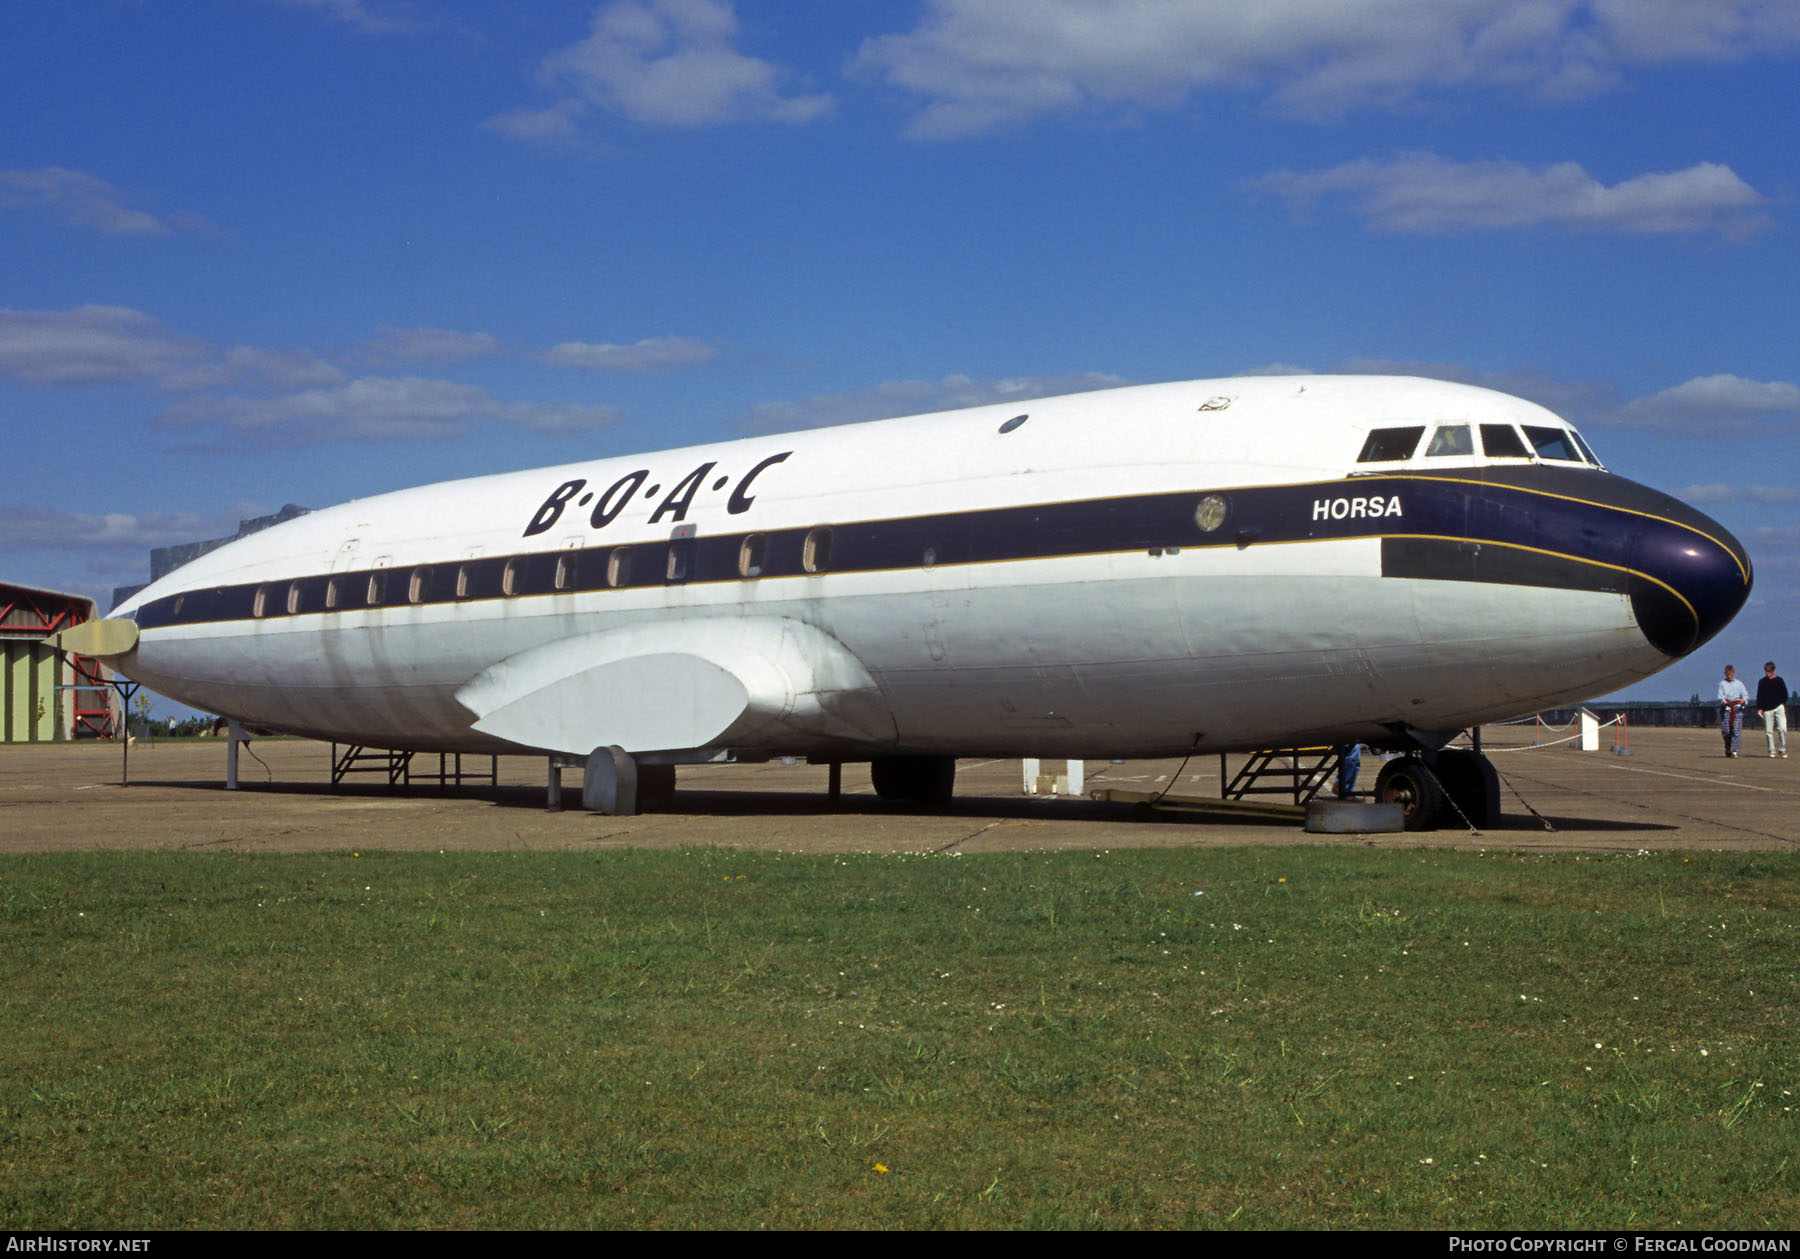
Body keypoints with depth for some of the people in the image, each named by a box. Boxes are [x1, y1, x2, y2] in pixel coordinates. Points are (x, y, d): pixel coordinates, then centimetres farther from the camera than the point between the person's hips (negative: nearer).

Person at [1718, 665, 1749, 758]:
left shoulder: (1739, 684, 13)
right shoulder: (1722, 684, 12)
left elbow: (1745, 695, 5)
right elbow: (1720, 696, 1)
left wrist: (1743, 700, -18)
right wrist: (1724, 701, -21)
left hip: (1737, 709, 0)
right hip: (1725, 709, 0)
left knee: (1736, 730, -10)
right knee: (1726, 731, -1)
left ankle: (1734, 751, -12)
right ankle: (1727, 749, 18)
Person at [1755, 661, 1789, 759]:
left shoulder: (1779, 680, 8)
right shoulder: (1762, 682, 10)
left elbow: (1785, 693, 13)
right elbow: (1759, 696, 10)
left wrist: (1782, 703, -1)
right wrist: (1759, 708, 1)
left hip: (1779, 707, -1)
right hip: (1767, 709, 1)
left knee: (1783, 729, -12)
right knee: (1769, 731, 1)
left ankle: (1783, 750, -3)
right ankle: (1772, 751, 8)